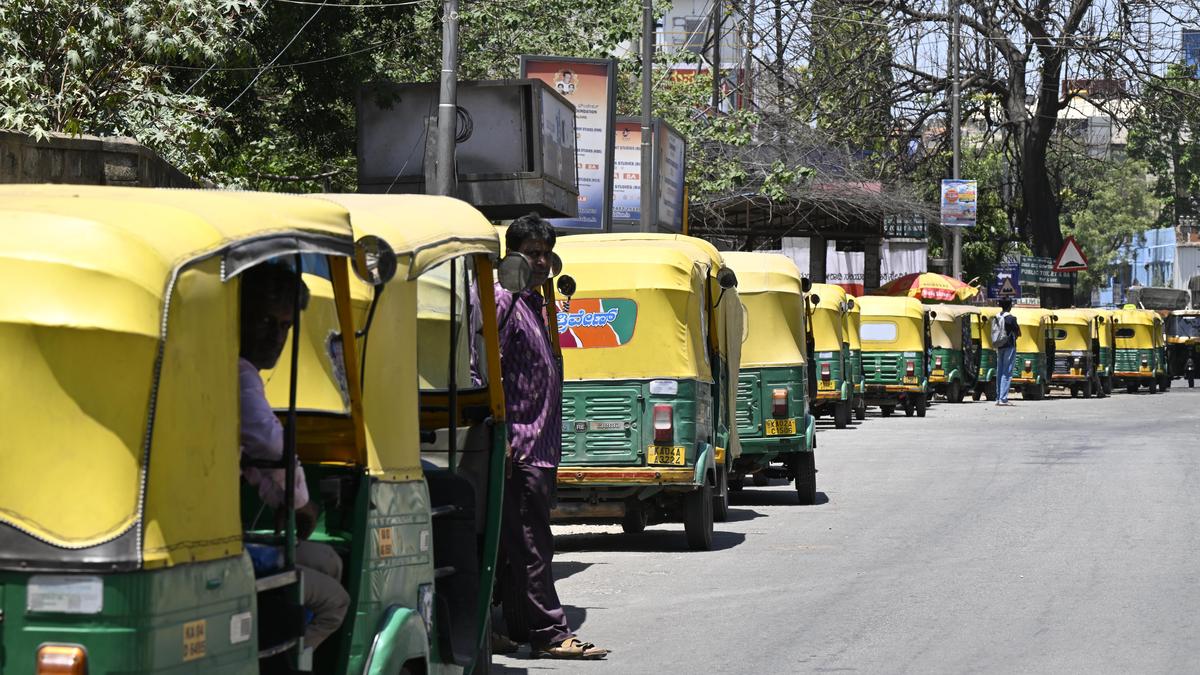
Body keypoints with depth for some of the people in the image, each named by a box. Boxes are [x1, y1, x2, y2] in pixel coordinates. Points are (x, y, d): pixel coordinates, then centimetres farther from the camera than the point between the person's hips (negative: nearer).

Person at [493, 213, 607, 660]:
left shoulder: (534, 304, 21)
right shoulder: (504, 300, -8)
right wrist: (503, 438, -21)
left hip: (539, 449, 10)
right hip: (520, 447, -10)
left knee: (519, 545, 11)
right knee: (531, 546, -8)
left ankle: (520, 629, 14)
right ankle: (549, 634, -8)